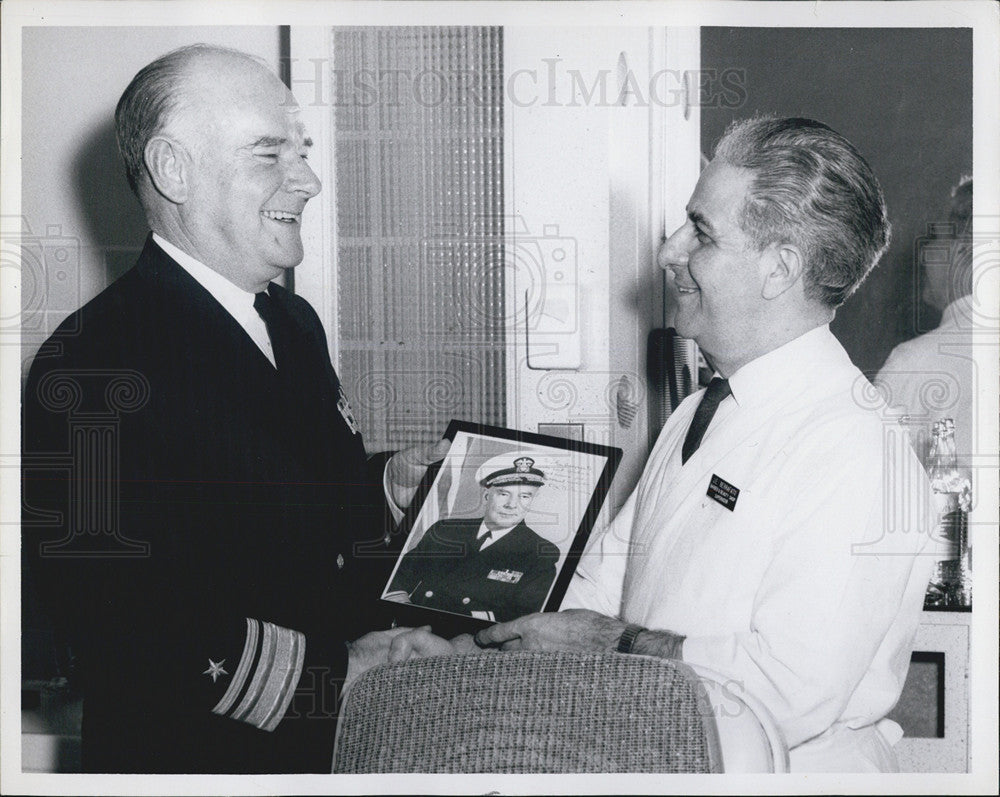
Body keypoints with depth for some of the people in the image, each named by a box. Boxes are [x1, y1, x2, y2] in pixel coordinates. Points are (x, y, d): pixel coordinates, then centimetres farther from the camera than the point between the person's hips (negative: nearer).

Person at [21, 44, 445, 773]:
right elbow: (121, 630, -26)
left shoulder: (294, 323, 9)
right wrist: (334, 675, -26)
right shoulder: (92, 365, -20)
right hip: (192, 755, -8)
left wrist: (391, 484, 1)